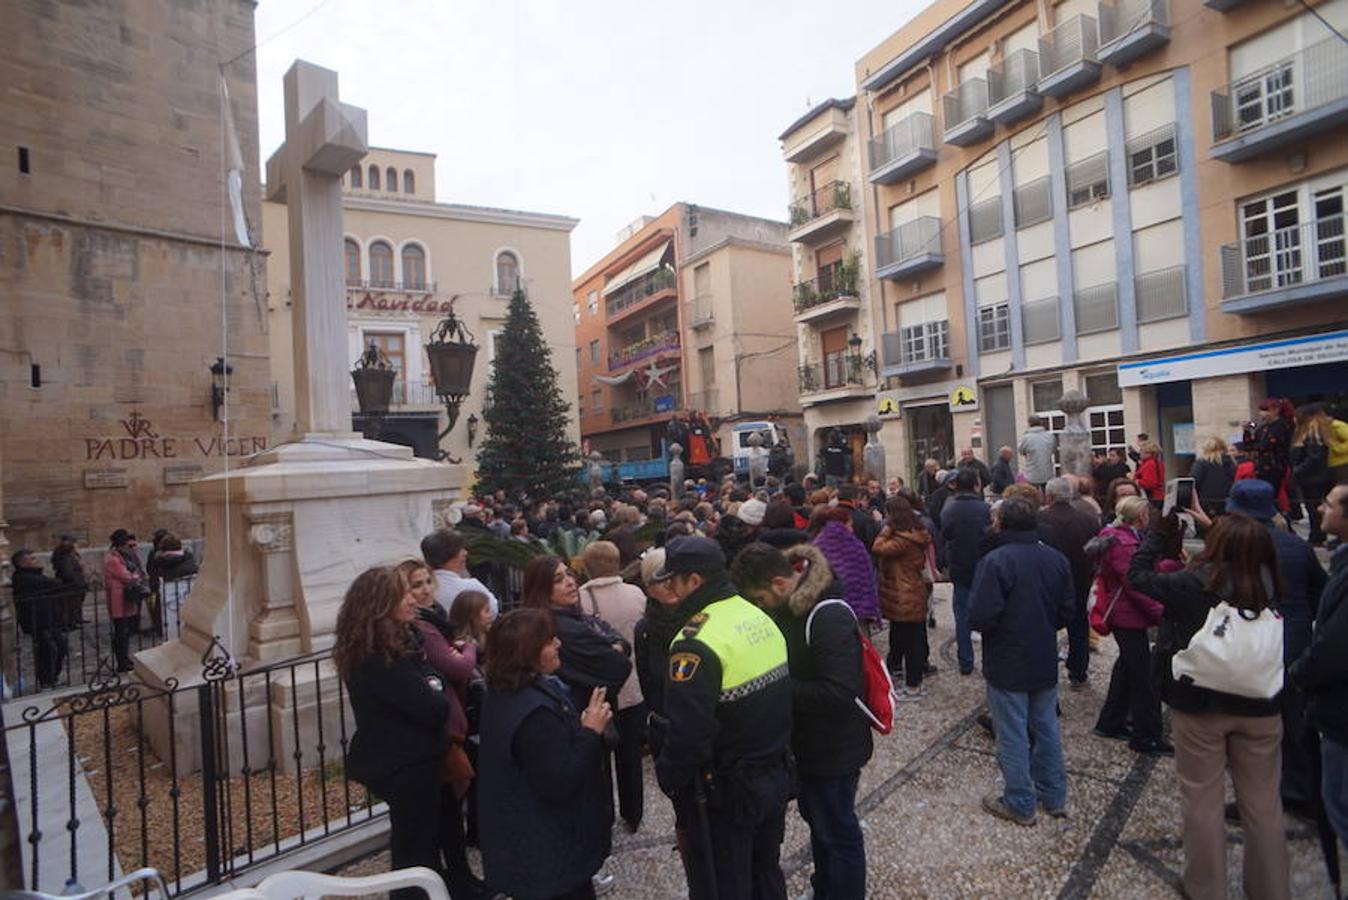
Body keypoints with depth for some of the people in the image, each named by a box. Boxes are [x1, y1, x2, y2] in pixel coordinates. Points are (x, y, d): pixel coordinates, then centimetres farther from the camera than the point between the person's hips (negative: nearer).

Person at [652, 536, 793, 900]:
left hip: (724, 791, -7)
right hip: (775, 776, 8)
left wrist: (667, 778, -10)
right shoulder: (761, 617, -1)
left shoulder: (697, 643, -27)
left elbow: (689, 734, -28)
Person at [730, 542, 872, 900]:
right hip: (805, 743, 9)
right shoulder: (788, 607, -2)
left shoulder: (829, 616, -29)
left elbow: (840, 692, -32)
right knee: (815, 817, 26)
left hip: (833, 749, -9)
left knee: (836, 830, 11)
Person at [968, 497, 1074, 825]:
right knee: (1047, 728, 20)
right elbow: (1068, 610, 5)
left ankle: (1020, 804, 20)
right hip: (1045, 662, 6)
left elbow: (980, 617, -26)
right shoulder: (1056, 559, -2)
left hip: (1007, 666, -6)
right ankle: (1054, 796, 33)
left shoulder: (995, 561, -22)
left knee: (1013, 736, 7)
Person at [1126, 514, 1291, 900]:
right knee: (1263, 804, 17)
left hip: (1199, 707, -3)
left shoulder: (1192, 584, -20)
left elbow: (1138, 574, -8)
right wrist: (1219, 529, 10)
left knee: (1203, 802, 11)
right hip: (1259, 708, 3)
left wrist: (1158, 532, 1)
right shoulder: (1267, 585, -9)